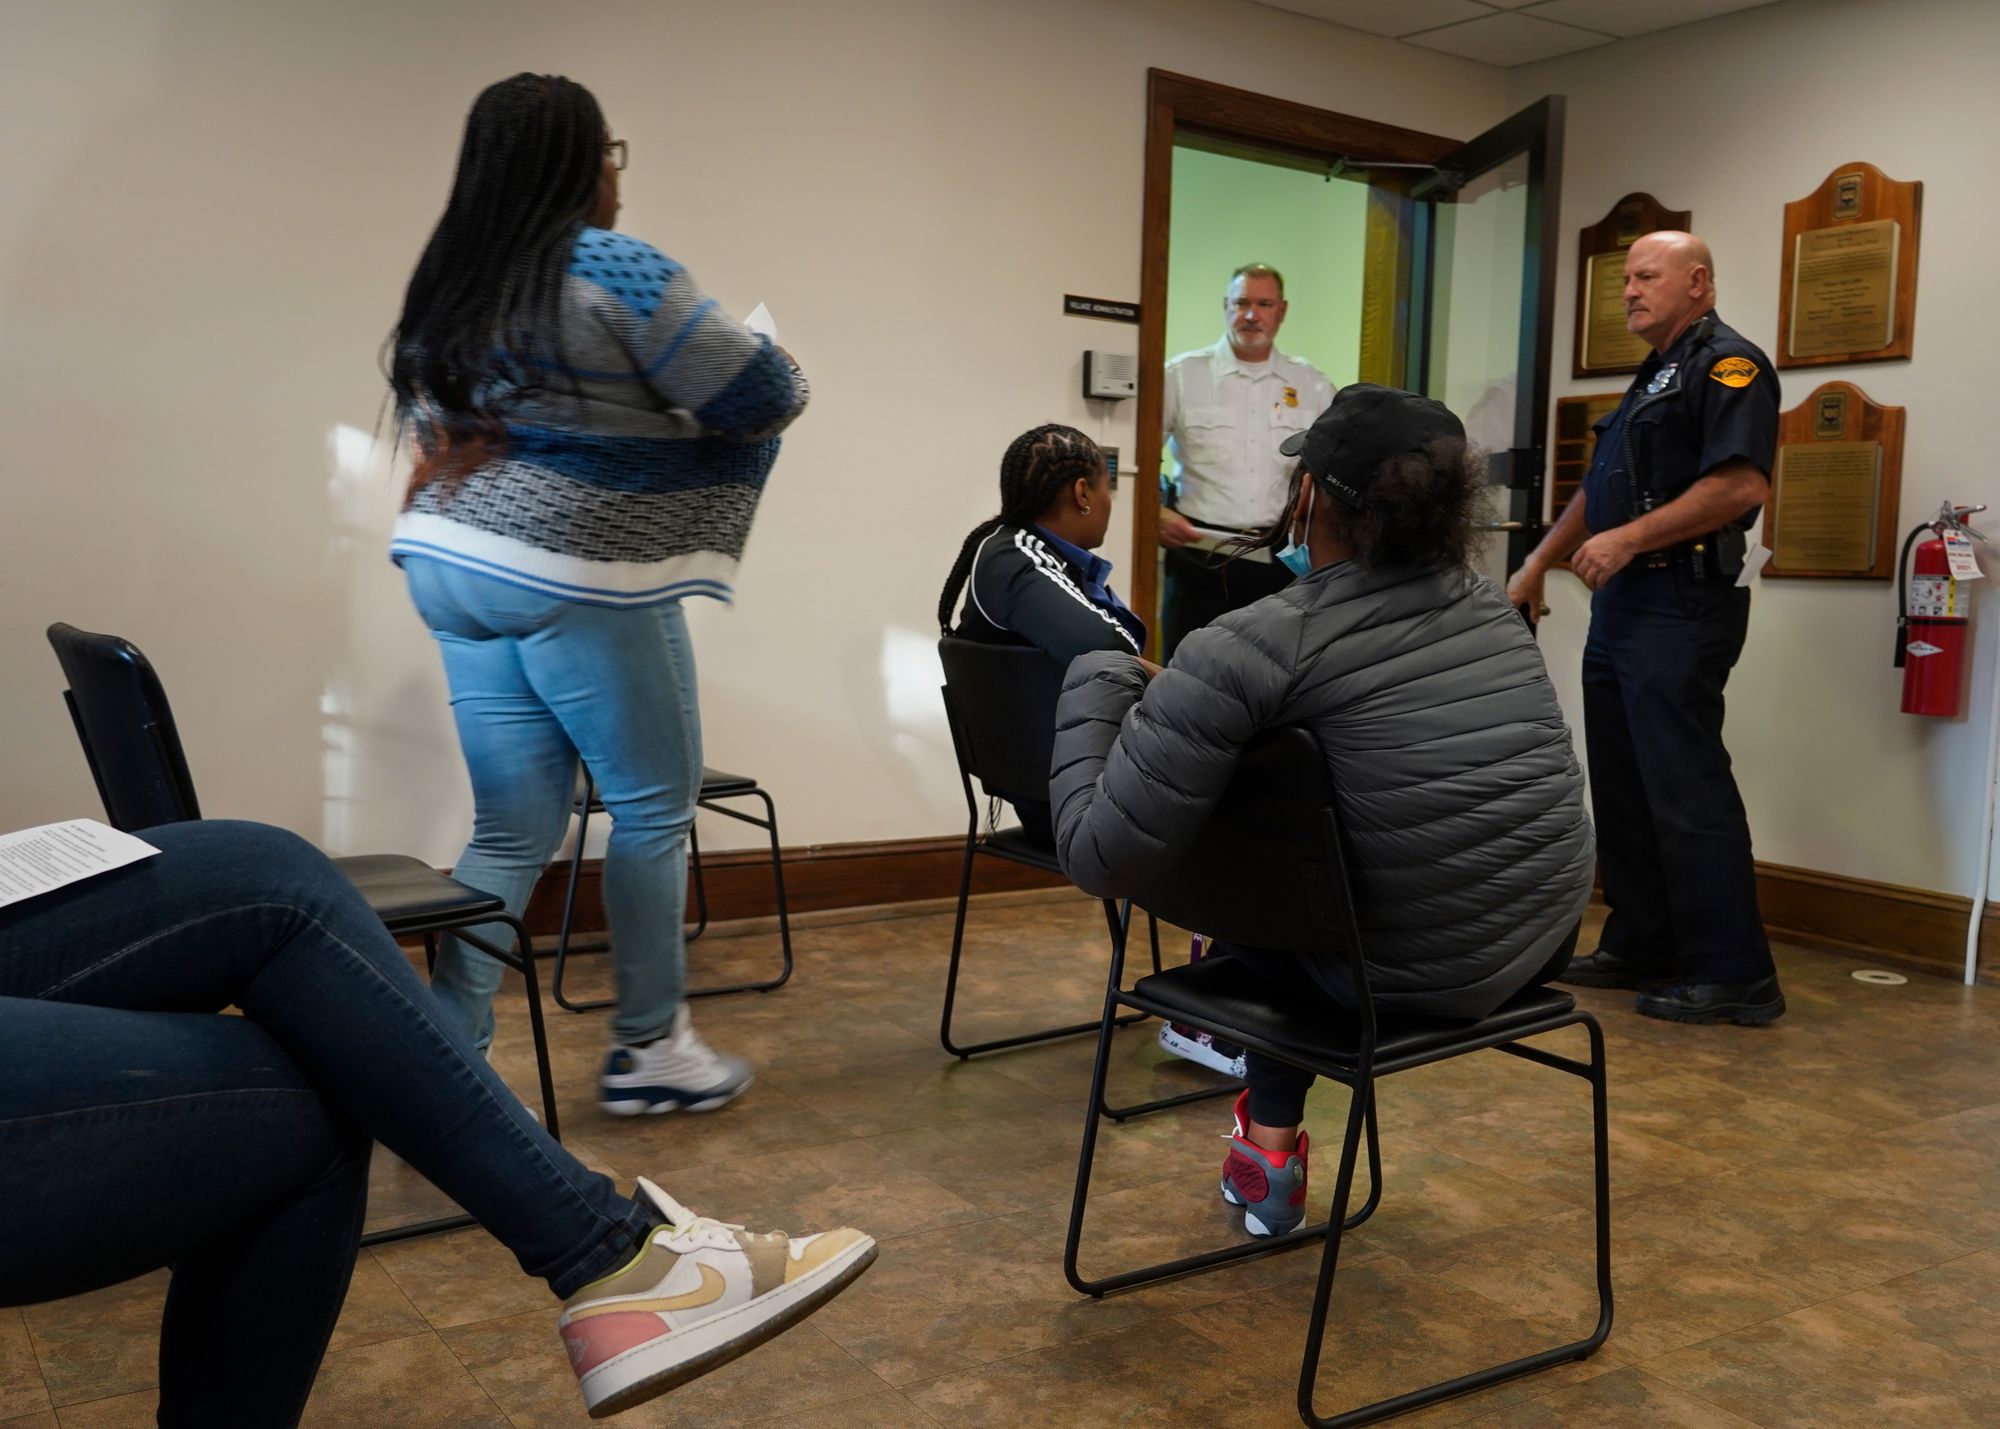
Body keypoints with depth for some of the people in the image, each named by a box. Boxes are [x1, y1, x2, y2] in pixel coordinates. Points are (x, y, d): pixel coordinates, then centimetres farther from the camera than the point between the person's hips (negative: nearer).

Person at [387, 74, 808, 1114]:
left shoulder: (445, 281, 13)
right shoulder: (615, 271, -11)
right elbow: (765, 397, -10)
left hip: (454, 563, 8)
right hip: (573, 577, -8)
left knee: (512, 833, 11)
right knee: (655, 811, 7)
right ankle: (648, 1052, 17)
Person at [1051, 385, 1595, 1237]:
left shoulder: (1248, 651, -20)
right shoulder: (1485, 601, 1)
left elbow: (1100, 857, -22)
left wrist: (1098, 681, -6)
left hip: (1410, 976, -5)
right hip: (1546, 945, 6)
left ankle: (1269, 1145, 36)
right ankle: (1271, 1139, 42)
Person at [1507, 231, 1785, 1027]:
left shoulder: (1728, 364, -8)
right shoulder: (1654, 378, 23)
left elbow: (1743, 484, -21)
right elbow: (1600, 491, 28)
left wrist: (1629, 539, -20)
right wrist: (1539, 562, 21)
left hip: (1681, 607, -10)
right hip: (1622, 606, 10)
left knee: (1686, 790, -10)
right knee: (1623, 789, 12)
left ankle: (1735, 976, -3)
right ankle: (1641, 949, 20)